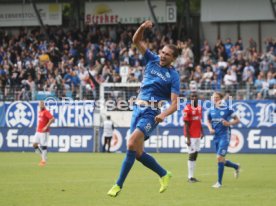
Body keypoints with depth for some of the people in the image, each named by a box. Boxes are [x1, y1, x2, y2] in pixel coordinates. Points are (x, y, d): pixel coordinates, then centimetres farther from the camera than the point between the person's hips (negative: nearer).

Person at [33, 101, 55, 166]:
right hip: (38, 131, 9)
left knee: (43, 146, -6)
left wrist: (46, 127, -23)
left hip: (44, 132, -9)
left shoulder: (46, 112, -12)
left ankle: (44, 160, 2)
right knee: (35, 145, 5)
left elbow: (52, 119, -23)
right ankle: (43, 156, 19)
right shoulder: (40, 112, 15)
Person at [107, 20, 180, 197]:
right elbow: (137, 41, 7)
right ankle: (164, 174, 26)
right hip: (138, 108, 6)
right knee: (138, 152, 5)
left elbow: (175, 103, -10)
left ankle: (119, 185, -19)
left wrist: (164, 114, -29)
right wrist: (143, 28, -12)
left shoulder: (173, 76, -5)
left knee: (132, 144, -22)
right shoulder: (153, 60, 10)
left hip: (152, 112, -6)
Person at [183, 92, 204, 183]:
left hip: (197, 135, 8)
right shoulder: (187, 109, -13)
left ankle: (191, 176, 12)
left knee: (195, 155, 8)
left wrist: (202, 132, 11)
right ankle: (190, 177, -3)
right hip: (191, 136, -8)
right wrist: (188, 138, -17)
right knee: (192, 155, -7)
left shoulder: (199, 108, 10)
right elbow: (186, 124, -14)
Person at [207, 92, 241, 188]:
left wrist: (229, 123, -18)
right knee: (222, 160, 11)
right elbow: (208, 121, 20)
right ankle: (236, 167, 41)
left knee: (219, 157, -15)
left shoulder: (227, 109, -8)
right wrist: (210, 128, 0)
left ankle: (219, 182, -7)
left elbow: (237, 120, -1)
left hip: (224, 136, -6)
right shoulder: (211, 110, 6)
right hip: (216, 137, 6)